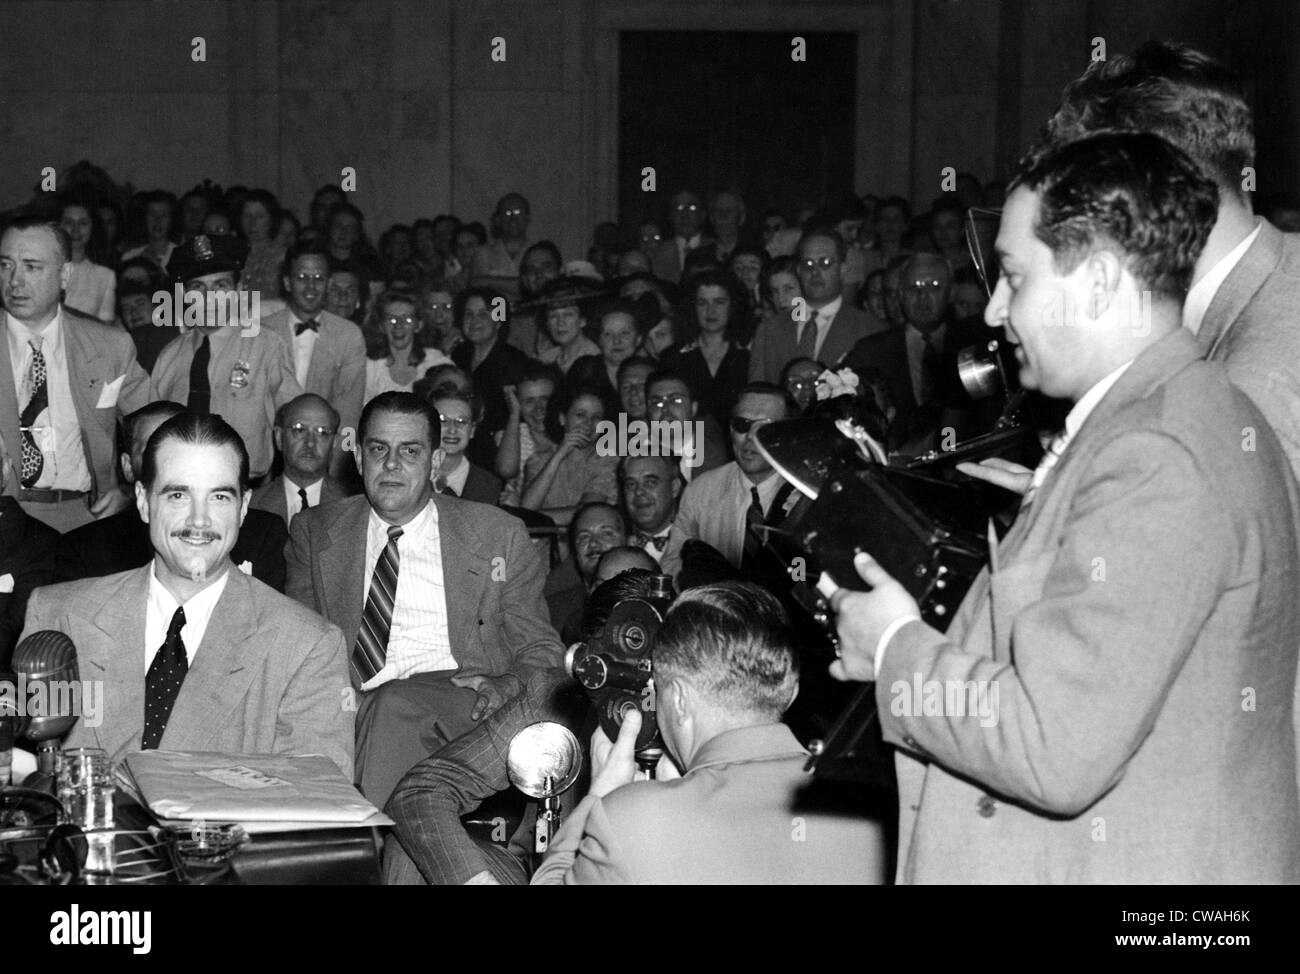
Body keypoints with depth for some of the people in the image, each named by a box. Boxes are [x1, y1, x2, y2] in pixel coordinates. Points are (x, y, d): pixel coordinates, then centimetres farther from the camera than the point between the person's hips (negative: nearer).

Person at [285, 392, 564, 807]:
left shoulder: (498, 536, 11)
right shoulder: (314, 533, 16)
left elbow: (542, 652, 14)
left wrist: (505, 688, -10)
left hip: (459, 703, -1)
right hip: (347, 707, 2)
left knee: (394, 703, -35)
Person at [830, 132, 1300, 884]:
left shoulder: (1158, 458, -22)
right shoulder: (1169, 421, 10)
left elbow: (1056, 752, -25)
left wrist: (898, 650, -12)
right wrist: (926, 640, 2)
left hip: (1124, 863, -9)